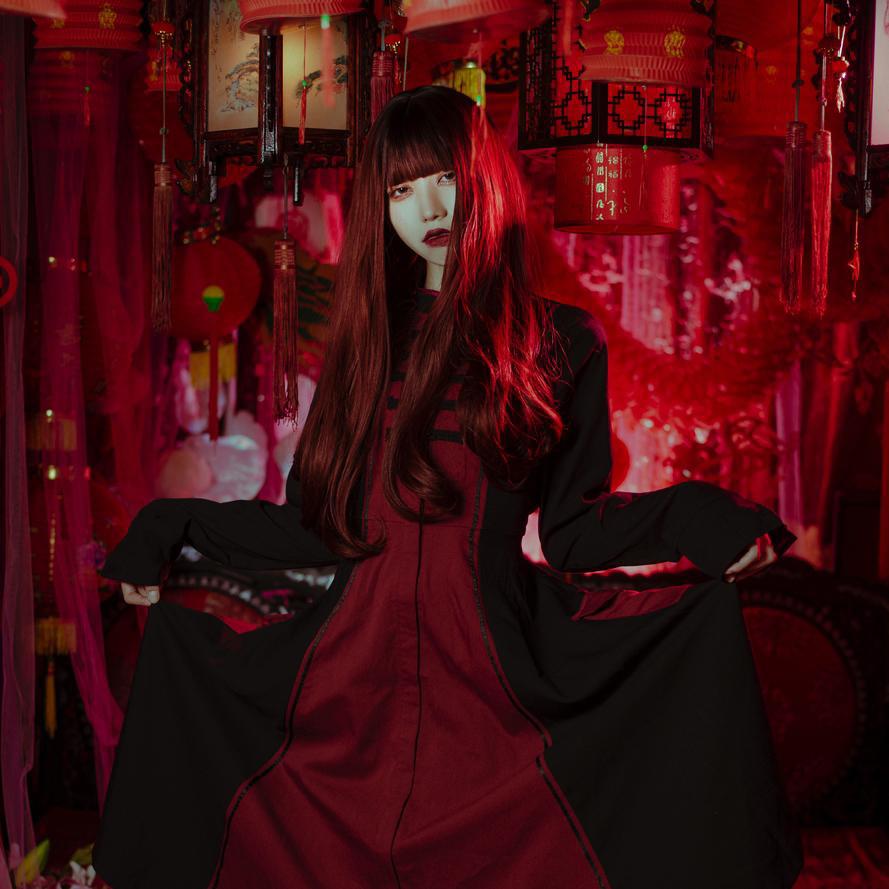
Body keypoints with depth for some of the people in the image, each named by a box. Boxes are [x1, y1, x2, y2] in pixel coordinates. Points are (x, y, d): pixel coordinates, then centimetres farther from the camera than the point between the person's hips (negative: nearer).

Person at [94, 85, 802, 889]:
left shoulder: (562, 343, 6)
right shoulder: (368, 340, 14)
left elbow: (570, 523, 2)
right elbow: (321, 525, 12)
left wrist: (693, 520, -14)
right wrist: (169, 527, 14)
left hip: (485, 699, -2)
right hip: (345, 695, 3)